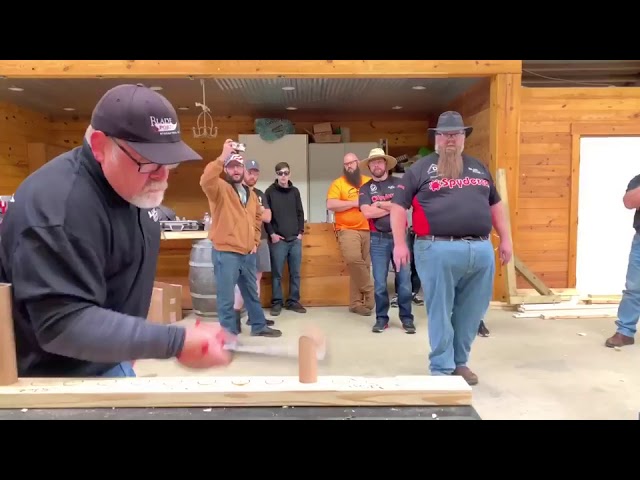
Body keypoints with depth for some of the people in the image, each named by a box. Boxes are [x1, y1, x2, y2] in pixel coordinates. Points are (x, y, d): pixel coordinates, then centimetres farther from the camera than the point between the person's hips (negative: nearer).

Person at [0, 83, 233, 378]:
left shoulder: (135, 187, -1)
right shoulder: (56, 207, -30)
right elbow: (62, 324, -33)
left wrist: (129, 344, 12)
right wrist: (177, 343, -37)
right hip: (56, 380, -7)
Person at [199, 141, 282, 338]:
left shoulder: (250, 193, 14)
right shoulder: (219, 188, -7)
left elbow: (257, 217, 25)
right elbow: (206, 181, -30)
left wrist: (255, 240, 15)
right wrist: (222, 157, -33)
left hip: (248, 253, 7)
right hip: (226, 253, -7)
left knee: (252, 293, 20)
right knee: (226, 298, 0)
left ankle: (259, 326, 34)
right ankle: (229, 334, 13)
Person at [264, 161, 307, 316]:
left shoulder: (295, 191, 11)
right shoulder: (270, 192, 1)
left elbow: (300, 213, 13)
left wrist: (301, 231, 4)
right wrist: (271, 233, -9)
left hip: (295, 239, 3)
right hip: (278, 239, -3)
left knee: (295, 273, 7)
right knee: (277, 273, 1)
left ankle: (293, 301, 17)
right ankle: (277, 302, 10)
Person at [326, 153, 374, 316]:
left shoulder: (369, 182, 15)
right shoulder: (338, 183, 4)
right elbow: (330, 205, -9)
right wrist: (355, 203, -9)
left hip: (368, 230, 4)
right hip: (348, 230, -4)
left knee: (364, 266, 4)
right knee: (354, 260, -26)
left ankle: (356, 303, 14)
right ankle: (370, 292, -7)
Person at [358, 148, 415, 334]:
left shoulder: (398, 183, 6)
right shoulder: (365, 189, 7)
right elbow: (367, 213, -9)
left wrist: (380, 204, -5)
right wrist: (392, 207, -5)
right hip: (378, 239, 1)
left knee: (404, 280, 1)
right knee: (379, 282, 3)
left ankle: (406, 318, 12)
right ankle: (381, 318, 15)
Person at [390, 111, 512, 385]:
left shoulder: (478, 167, 19)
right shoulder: (421, 168, 5)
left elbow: (495, 204, 24)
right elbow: (398, 206, 1)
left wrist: (505, 239, 18)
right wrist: (399, 243, -7)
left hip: (481, 249, 5)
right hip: (439, 250, -5)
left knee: (472, 311, 11)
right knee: (440, 312, 2)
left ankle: (460, 362, 28)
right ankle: (442, 369, 15)